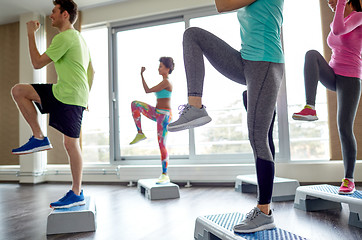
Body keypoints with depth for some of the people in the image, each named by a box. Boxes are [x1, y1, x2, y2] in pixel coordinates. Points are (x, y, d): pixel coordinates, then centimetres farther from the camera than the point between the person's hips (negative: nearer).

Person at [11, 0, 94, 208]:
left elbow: (38, 63, -12)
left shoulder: (64, 37, -12)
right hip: (62, 92, 10)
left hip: (70, 97, -10)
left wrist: (31, 34, -2)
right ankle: (39, 138, 5)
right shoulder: (78, 37, 20)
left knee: (71, 144, -4)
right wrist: (84, 96, 24)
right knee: (18, 90, 8)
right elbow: (91, 71, 22)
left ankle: (77, 194, 8)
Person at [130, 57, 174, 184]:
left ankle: (165, 175, -2)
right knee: (135, 104, -4)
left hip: (164, 115, -9)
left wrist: (142, 75, -8)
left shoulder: (166, 82, -13)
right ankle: (140, 134, 0)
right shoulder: (164, 82, 17)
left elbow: (148, 91, -15)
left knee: (161, 144, -10)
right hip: (157, 113, 9)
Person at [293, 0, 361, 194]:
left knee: (344, 129, -12)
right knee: (312, 54, -26)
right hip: (332, 78, 5)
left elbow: (338, 31, -23)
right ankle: (310, 108, -35)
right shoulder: (337, 23, 17)